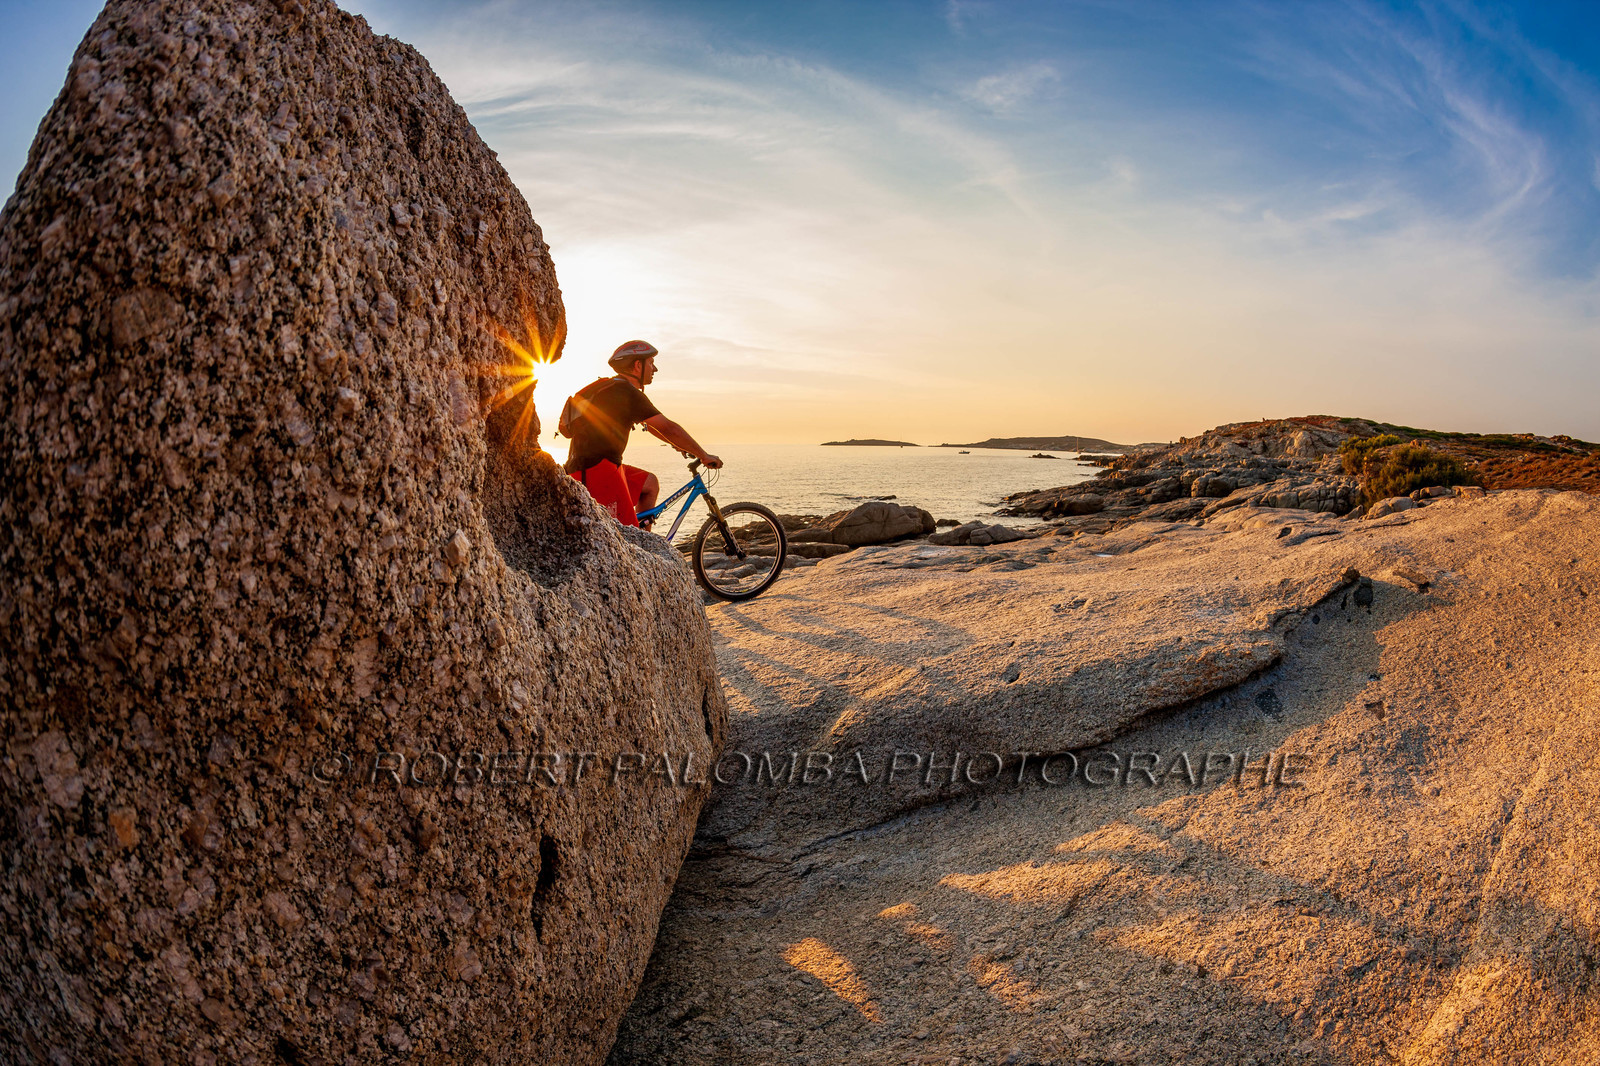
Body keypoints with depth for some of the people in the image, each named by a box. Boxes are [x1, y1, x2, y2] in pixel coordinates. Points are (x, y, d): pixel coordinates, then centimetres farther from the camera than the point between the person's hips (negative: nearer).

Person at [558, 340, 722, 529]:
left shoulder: (610, 387, 19)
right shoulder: (627, 392, -12)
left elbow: (648, 424, 30)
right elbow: (667, 428, -15)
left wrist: (679, 445, 32)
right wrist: (704, 455, -7)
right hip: (597, 469, -10)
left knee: (650, 484, 20)